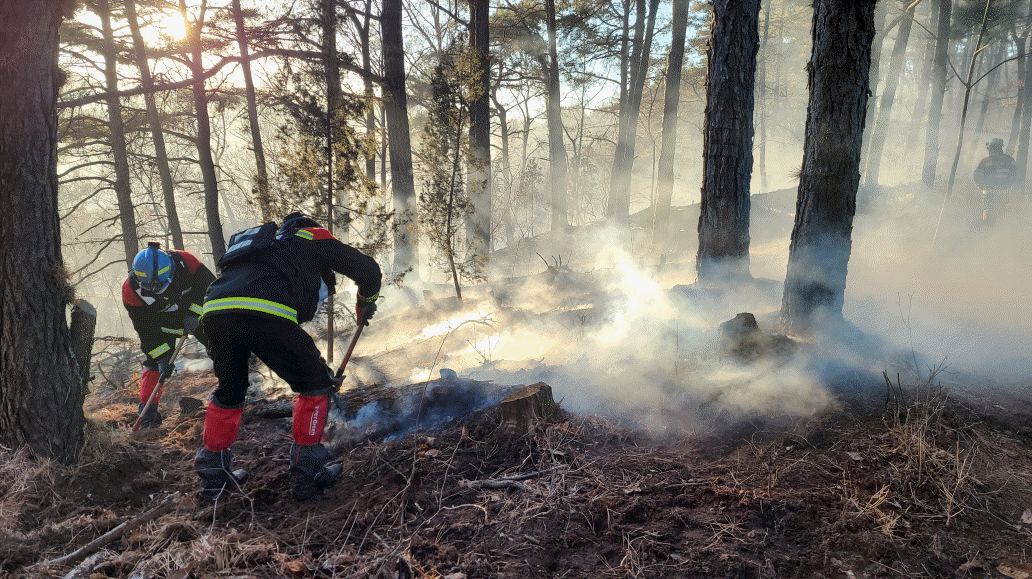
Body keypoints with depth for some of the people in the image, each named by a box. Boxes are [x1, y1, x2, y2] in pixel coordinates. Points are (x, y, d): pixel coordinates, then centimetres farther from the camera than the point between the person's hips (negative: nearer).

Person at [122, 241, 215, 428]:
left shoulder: (185, 262, -35)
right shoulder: (131, 290, -31)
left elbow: (209, 286, -19)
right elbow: (146, 330, -23)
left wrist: (194, 314, -30)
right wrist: (161, 357, -29)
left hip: (196, 314, 1)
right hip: (162, 324, 0)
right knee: (154, 363, -14)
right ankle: (148, 410, -3)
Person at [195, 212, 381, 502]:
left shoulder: (265, 242, 41)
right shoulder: (313, 238, 24)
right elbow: (368, 269, 17)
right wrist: (366, 302, 40)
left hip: (214, 311, 7)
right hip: (265, 314, -7)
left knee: (229, 390, 30)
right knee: (315, 384, 13)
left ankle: (212, 476, 38)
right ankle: (306, 474, 16)